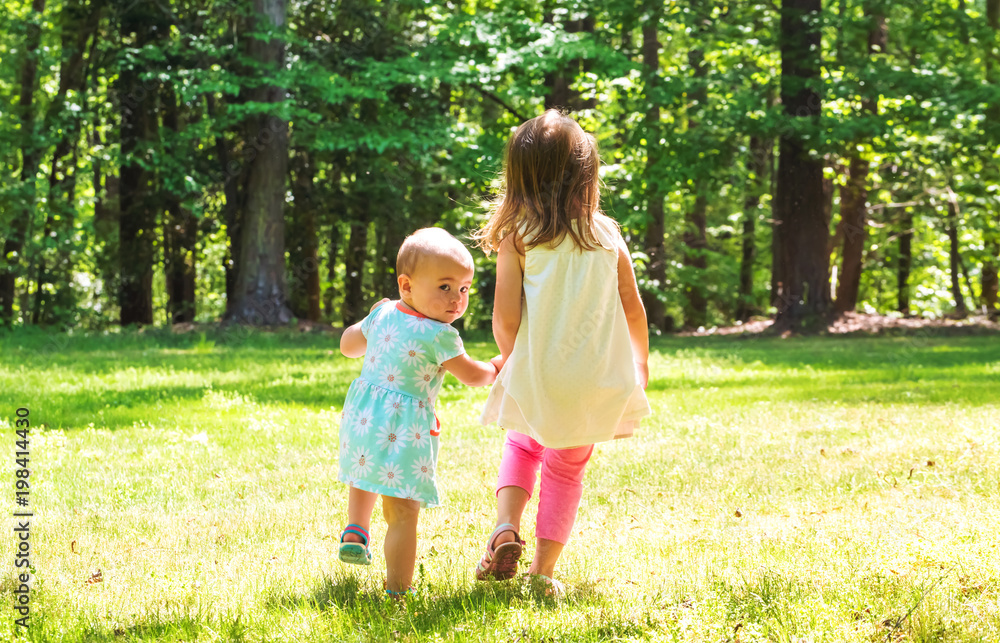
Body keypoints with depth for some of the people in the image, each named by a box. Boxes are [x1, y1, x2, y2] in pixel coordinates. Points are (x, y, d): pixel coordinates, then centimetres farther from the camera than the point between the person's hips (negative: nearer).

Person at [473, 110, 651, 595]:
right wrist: (640, 360, 23)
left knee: (522, 443, 27)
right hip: (598, 380, 1)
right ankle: (543, 569, 16)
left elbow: (505, 316, -11)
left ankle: (506, 528, 6)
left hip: (536, 374, -1)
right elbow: (633, 308, 6)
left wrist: (509, 357, 10)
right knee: (568, 468, 19)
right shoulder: (607, 236, 0)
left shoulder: (517, 238, -8)